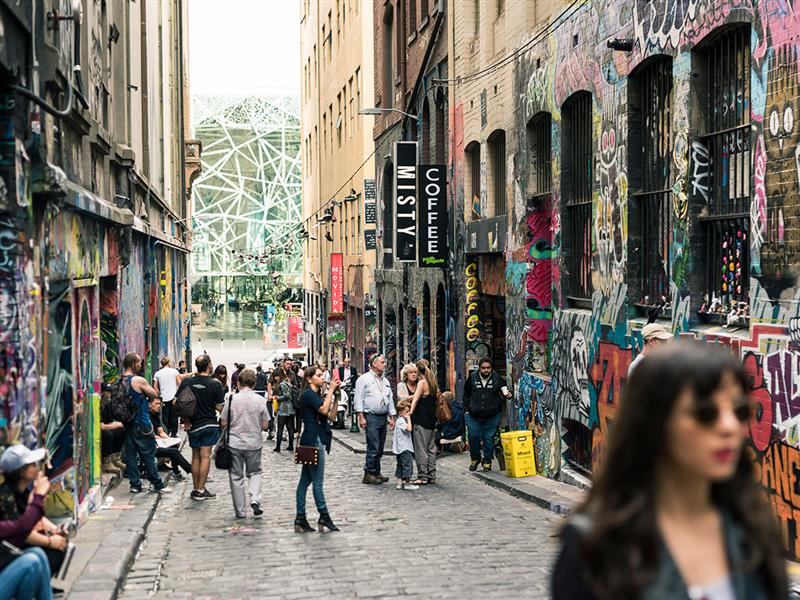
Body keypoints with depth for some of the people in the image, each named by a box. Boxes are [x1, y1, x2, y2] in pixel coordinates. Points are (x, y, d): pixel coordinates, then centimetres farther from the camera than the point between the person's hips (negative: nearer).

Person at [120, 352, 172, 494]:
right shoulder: (139, 380, -16)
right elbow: (155, 394, -5)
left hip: (127, 422, 7)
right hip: (141, 423, -7)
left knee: (130, 454, 10)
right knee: (148, 453, 2)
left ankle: (135, 484, 12)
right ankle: (156, 484, 7)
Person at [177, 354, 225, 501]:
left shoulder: (187, 382, -3)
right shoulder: (215, 384, -11)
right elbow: (219, 407, -7)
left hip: (193, 425, 3)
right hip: (210, 424, -3)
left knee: (195, 457, 12)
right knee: (205, 456, -1)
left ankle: (196, 489, 16)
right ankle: (201, 490, -4)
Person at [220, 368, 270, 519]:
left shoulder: (231, 399, -9)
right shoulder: (260, 400, -7)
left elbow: (223, 423, -6)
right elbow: (265, 426, -3)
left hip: (235, 443, -1)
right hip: (254, 443, 1)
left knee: (236, 477, 9)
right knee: (254, 472, 19)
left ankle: (240, 511, 12)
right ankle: (255, 499, -4)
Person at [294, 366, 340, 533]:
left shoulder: (315, 395, 19)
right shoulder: (308, 394, -9)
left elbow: (331, 416, 13)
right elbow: (324, 410, -22)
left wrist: (335, 396, 6)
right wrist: (331, 390, -14)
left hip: (313, 441, 10)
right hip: (313, 440, -10)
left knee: (305, 480, 8)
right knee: (317, 481, -4)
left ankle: (300, 520, 9)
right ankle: (324, 517, 0)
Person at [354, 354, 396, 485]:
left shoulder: (385, 381, 18)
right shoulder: (364, 379, -2)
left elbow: (390, 400, 21)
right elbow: (359, 399, -6)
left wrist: (392, 417, 15)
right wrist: (361, 417, -13)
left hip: (383, 417, 7)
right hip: (371, 417, -7)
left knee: (380, 449, 8)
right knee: (373, 447, -10)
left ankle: (376, 473, 15)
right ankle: (369, 474, -5)